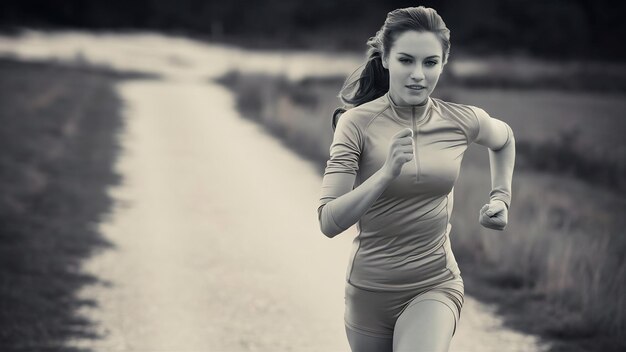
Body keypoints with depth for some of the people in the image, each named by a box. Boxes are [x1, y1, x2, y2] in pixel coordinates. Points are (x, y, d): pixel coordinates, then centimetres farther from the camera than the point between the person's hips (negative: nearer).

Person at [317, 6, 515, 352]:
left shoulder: (463, 122, -4)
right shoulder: (357, 122, -13)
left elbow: (503, 139, 22)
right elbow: (329, 222, -20)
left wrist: (500, 197, 10)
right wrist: (387, 173, -31)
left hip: (435, 287, 0)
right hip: (370, 289, 0)